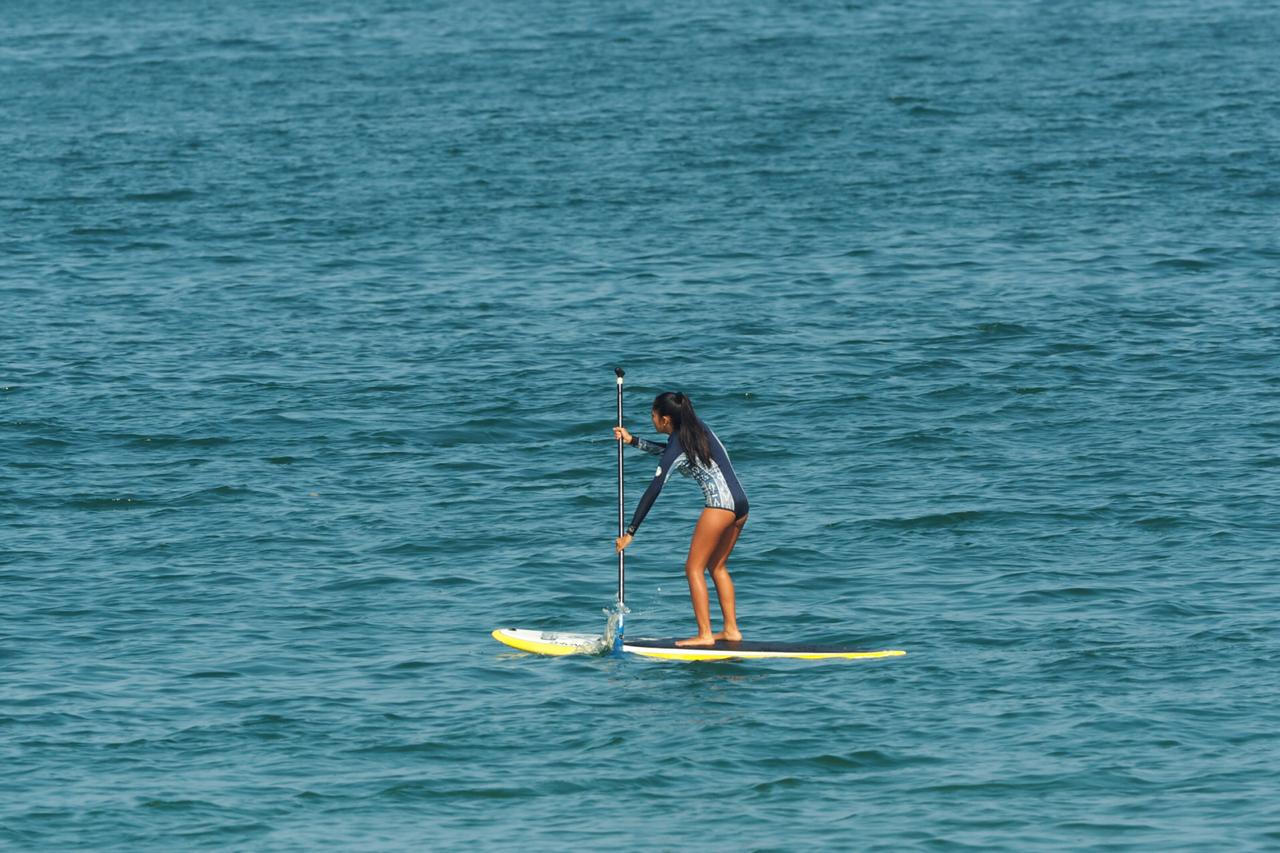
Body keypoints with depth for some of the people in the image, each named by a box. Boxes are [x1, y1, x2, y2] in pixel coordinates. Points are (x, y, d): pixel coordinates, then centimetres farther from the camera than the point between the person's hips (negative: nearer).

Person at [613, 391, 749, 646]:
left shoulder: (677, 449, -9)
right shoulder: (698, 429, 15)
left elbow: (652, 493, -10)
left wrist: (630, 532, -7)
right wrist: (633, 440, 33)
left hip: (720, 505, -9)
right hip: (740, 503, 9)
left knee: (694, 568, -2)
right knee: (717, 567, 18)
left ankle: (704, 634, -7)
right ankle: (731, 629, 16)